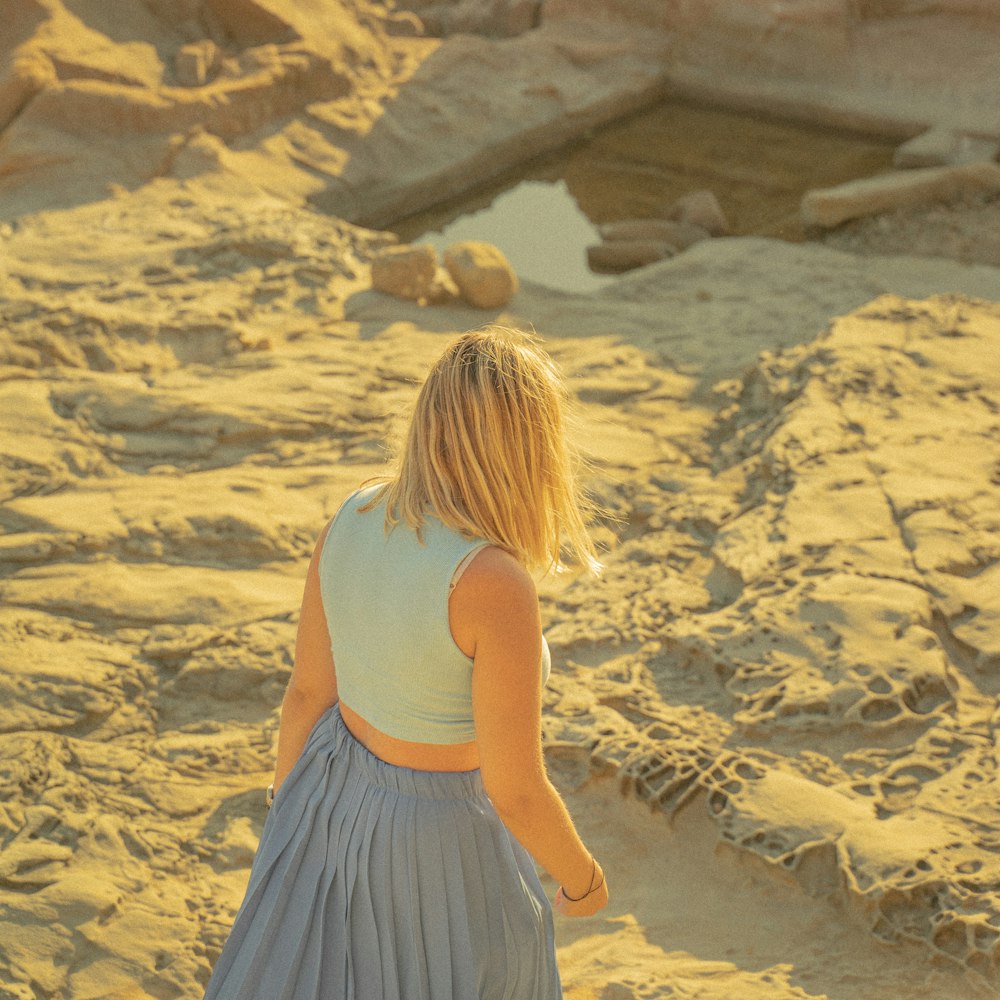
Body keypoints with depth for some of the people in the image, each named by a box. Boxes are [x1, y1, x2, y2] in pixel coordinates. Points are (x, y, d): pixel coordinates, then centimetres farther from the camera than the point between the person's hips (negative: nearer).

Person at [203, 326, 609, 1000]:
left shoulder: (354, 518, -14)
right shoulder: (494, 586, -35)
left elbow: (307, 691, -2)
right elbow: (515, 792, -27)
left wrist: (286, 818, 13)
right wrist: (582, 877, -6)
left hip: (337, 798, 6)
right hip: (433, 844, -5)